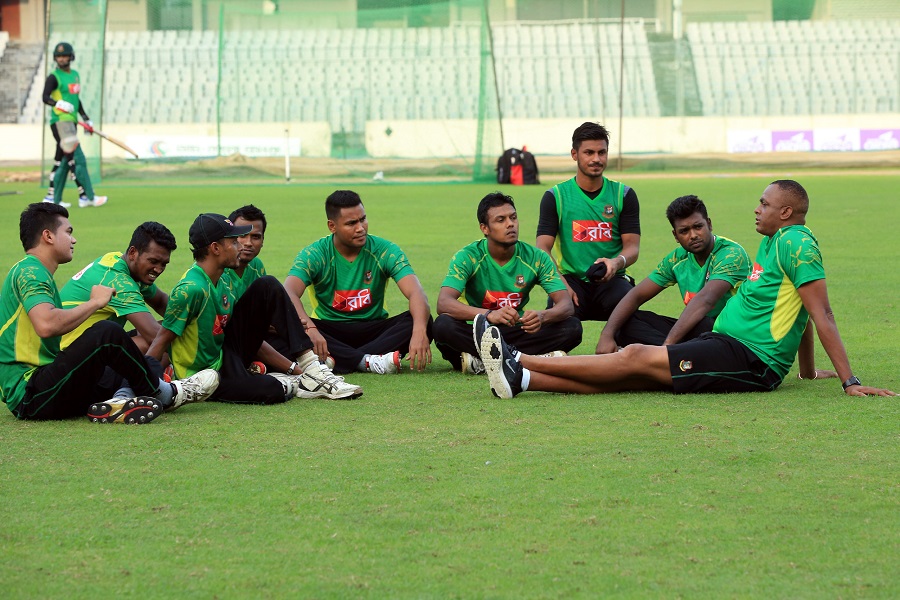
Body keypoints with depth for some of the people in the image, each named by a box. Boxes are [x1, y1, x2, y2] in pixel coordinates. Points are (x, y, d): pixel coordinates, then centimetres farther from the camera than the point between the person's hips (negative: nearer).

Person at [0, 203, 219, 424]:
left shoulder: (35, 272, 22)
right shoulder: (28, 272, -10)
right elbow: (46, 325, -30)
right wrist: (94, 303, -16)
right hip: (28, 394, -11)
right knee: (107, 333, -24)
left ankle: (121, 399, -18)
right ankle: (164, 394, -5)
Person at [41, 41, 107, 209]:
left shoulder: (75, 75, 17)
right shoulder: (54, 77, -7)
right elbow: (45, 97, -16)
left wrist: (86, 119, 24)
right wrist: (58, 104, -35)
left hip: (71, 122, 8)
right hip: (60, 121, -8)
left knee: (63, 161, 9)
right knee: (77, 159, -12)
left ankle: (52, 197, 13)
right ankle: (86, 197, -11)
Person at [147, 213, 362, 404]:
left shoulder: (223, 281, 4)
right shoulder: (190, 289, -25)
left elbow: (248, 334, 12)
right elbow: (161, 340, -23)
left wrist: (290, 366, 9)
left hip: (226, 354, 9)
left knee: (267, 286, 0)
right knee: (272, 391, -37)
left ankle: (310, 367, -3)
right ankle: (289, 385, 1)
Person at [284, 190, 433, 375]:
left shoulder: (385, 251, -6)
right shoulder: (315, 254, -10)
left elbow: (416, 292, -19)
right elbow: (289, 293, -26)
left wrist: (419, 332, -40)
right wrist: (309, 328, -46)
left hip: (373, 330, 2)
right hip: (330, 331, -1)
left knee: (424, 323, -26)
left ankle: (340, 361, -34)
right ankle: (368, 361, -38)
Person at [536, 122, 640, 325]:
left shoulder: (623, 195, 11)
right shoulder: (556, 196, 7)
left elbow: (632, 247, 4)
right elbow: (543, 248, -1)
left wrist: (617, 262, -21)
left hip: (612, 280, 1)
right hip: (572, 279, -1)